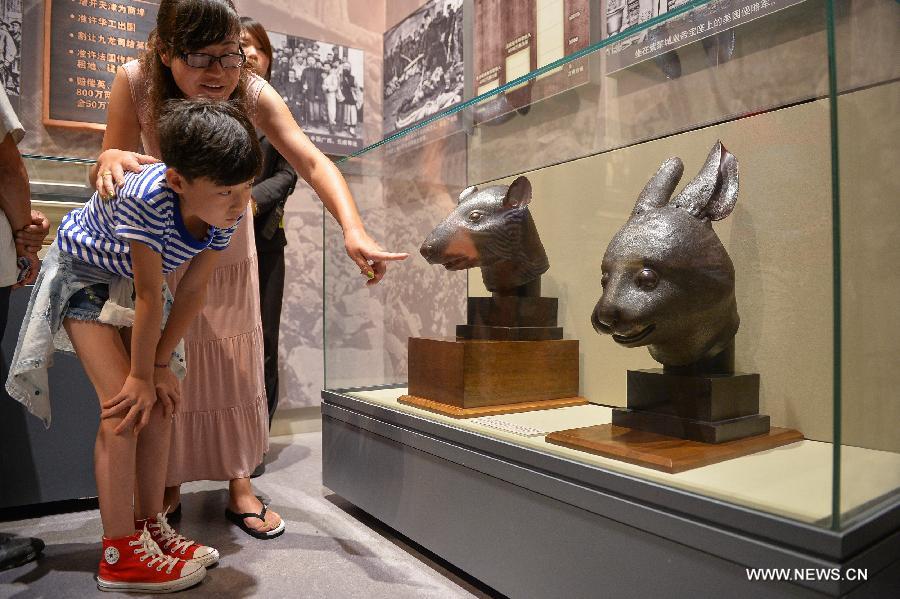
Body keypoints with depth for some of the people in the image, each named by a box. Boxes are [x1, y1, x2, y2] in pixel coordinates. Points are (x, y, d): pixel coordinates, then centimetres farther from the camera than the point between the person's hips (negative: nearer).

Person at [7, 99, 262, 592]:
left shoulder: (226, 211, -21)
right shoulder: (146, 198, -40)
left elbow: (193, 291, -14)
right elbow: (151, 297, -32)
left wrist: (160, 366, -9)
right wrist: (142, 374, -21)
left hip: (133, 281, 6)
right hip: (82, 273, -6)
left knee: (159, 405, 2)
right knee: (123, 406, -16)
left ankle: (150, 528, 18)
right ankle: (119, 556, -4)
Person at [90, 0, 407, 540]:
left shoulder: (253, 93, -27)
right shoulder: (135, 84, -26)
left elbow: (312, 162, -39)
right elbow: (111, 180, -21)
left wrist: (353, 229, -57)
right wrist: (110, 160, -47)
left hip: (228, 247, 1)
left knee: (235, 365, 5)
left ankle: (239, 483, 21)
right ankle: (169, 485, 25)